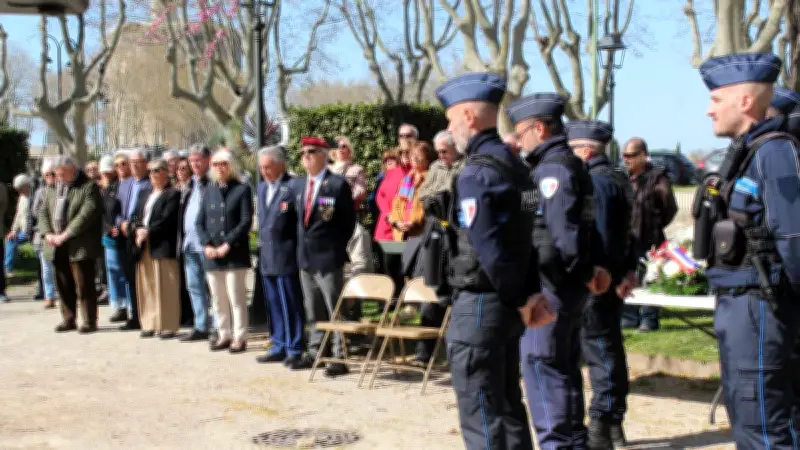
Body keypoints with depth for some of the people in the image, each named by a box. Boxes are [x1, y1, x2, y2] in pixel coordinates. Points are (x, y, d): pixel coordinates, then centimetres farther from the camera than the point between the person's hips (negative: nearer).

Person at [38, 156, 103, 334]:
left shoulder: (88, 186, -6)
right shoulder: (52, 189, 16)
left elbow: (87, 214, -16)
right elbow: (43, 212, 14)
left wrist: (66, 235, -18)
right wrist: (48, 233, -3)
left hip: (80, 246, -6)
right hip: (57, 246, 6)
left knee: (84, 285, -4)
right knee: (64, 285, 11)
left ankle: (89, 321, 4)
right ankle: (68, 319, 21)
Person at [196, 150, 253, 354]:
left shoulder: (242, 189, -1)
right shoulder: (209, 190, 13)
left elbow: (246, 221, -9)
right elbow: (200, 221, 11)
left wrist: (227, 245, -14)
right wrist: (207, 245, -4)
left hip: (235, 253, -5)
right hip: (211, 254, 5)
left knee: (236, 297, -4)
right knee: (218, 298, 10)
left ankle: (239, 337, 4)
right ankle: (224, 335, 19)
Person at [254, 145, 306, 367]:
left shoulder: (293, 186, -9)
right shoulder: (261, 187, 15)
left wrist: (299, 249, -10)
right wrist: (262, 243, 16)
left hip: (286, 256, -7)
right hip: (267, 257, 7)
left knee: (291, 305, -2)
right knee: (274, 305, 13)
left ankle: (294, 350, 4)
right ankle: (279, 347, 21)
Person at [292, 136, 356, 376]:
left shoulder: (338, 184, -8)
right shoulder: (298, 184, 12)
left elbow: (349, 221, -5)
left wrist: (338, 249, -6)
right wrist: (301, 244, 12)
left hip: (328, 257, -7)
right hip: (305, 256, 7)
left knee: (335, 309, -4)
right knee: (312, 309, 15)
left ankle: (339, 358, 0)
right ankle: (314, 351, 25)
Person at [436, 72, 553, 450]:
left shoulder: (477, 172, -17)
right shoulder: (513, 163, 12)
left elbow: (489, 250, -22)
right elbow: (524, 238, 10)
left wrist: (519, 300, -10)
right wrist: (531, 293, 3)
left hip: (480, 304, -9)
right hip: (505, 305, 9)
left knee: (481, 416, -1)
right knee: (507, 406, 16)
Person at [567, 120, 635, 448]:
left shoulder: (595, 181, -14)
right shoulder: (616, 178, 17)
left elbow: (598, 236, -21)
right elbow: (625, 232, 17)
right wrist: (629, 270, 15)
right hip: (612, 278, 10)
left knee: (599, 351, -6)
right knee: (610, 350, 14)